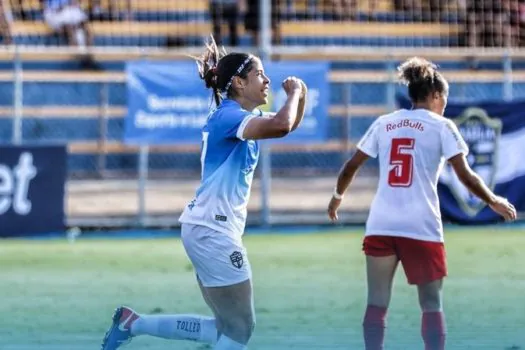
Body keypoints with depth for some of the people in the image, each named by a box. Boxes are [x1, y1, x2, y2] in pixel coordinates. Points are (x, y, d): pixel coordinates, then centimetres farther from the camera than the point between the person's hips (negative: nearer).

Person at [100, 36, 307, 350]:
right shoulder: (228, 116, -16)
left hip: (211, 232, 10)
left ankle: (132, 323, 18)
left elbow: (288, 125, 29)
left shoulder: (241, 117, 13)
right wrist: (294, 92, -16)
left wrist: (300, 97, 8)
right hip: (213, 231, -10)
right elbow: (280, 126, -34)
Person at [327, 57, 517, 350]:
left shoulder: (384, 124, 13)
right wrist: (494, 202, 10)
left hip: (381, 226, 3)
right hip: (421, 227, -3)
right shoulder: (441, 126, 2)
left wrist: (338, 196, 32)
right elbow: (465, 175, -3)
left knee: (377, 303, 6)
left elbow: (352, 167, 15)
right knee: (432, 305, 5)